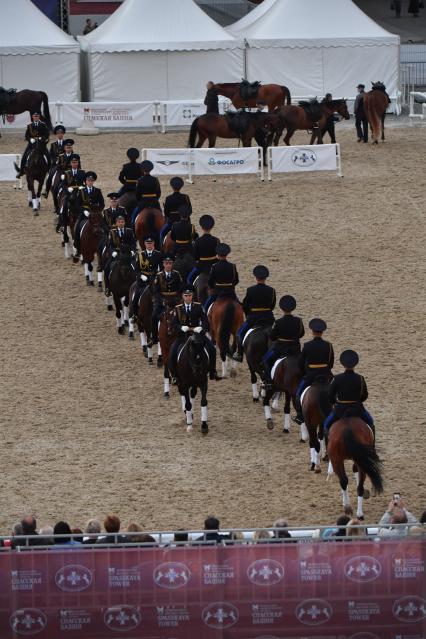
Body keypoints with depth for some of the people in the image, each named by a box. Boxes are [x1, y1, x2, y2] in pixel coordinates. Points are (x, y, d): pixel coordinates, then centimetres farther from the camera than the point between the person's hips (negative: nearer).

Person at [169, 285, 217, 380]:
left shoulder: (198, 307, 2)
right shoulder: (178, 308, 3)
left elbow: (205, 320, -4)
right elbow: (175, 323, -2)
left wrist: (201, 328, -25)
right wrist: (181, 327, -23)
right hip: (183, 335, 0)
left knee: (211, 349, -16)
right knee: (173, 351, -20)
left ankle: (212, 372, -4)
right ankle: (174, 374, -7)